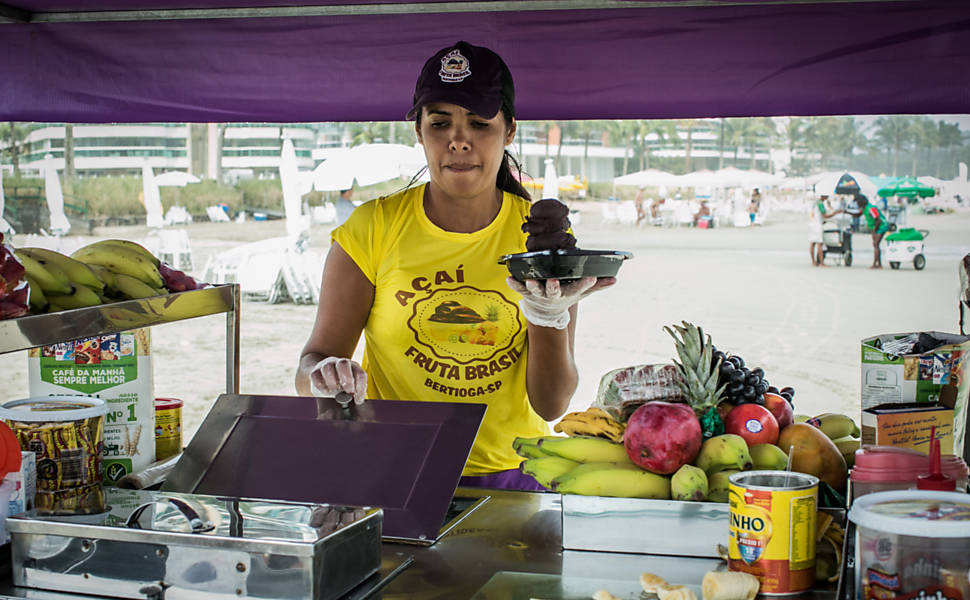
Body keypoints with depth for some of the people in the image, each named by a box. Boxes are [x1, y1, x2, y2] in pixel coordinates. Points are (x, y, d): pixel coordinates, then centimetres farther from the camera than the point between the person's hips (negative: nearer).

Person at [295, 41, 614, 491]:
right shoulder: (371, 229, 0)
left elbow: (551, 404, -2)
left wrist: (549, 315, -18)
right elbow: (313, 361, -1)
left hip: (511, 478, 1)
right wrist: (325, 375, -22)